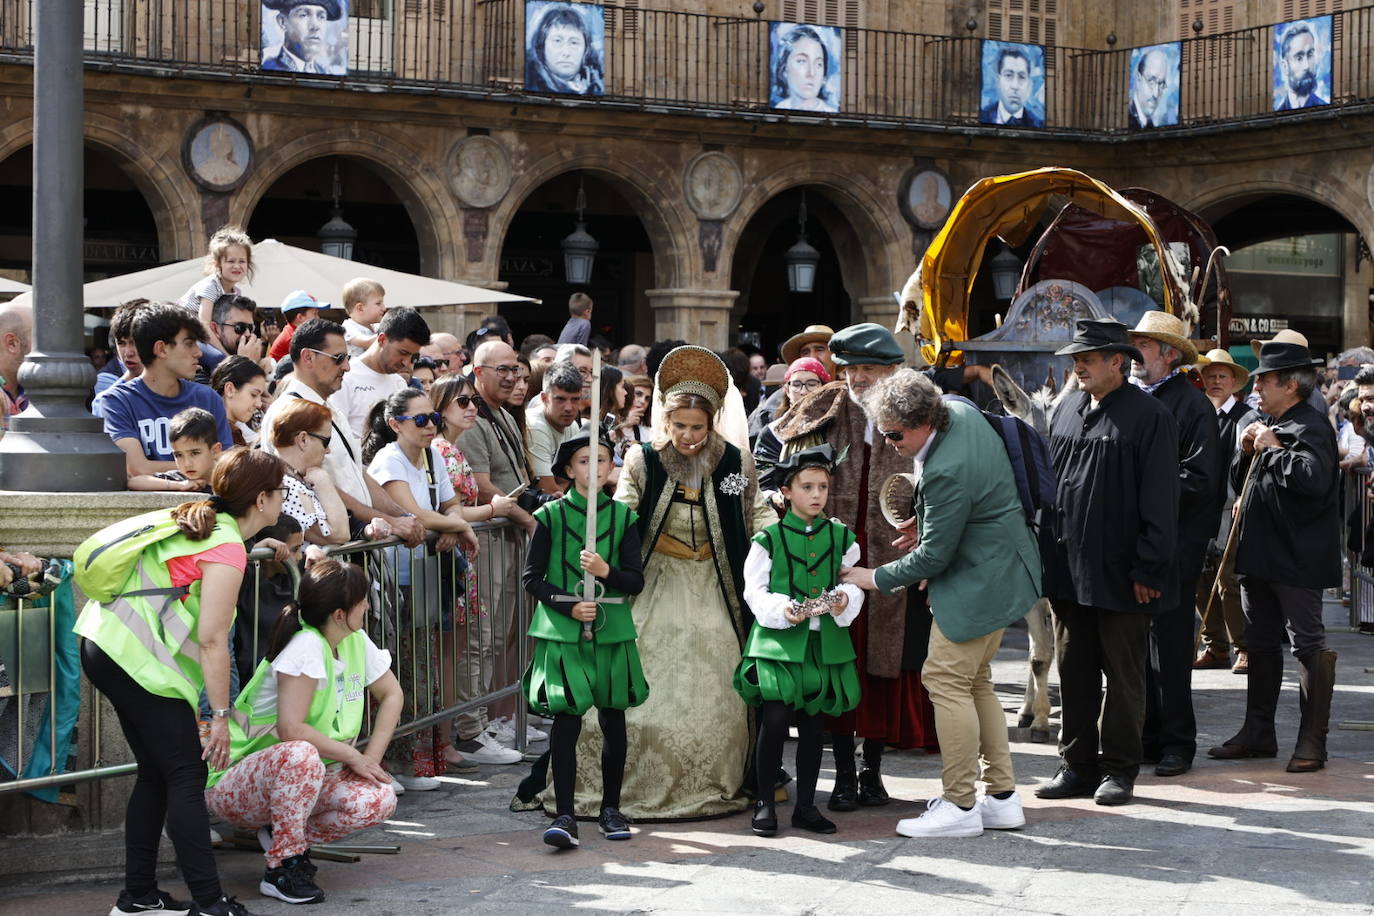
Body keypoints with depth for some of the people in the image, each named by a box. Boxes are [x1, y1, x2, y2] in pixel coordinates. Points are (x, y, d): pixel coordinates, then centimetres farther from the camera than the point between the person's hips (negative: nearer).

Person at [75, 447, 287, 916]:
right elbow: (211, 639, -17)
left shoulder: (193, 522, 15)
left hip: (105, 645, 10)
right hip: (137, 660, -10)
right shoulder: (227, 547, -14)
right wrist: (221, 716, -14)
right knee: (187, 777, -7)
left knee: (156, 774, 15)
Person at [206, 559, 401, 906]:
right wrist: (353, 756, -21)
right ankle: (282, 869, -22)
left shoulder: (356, 641, 0)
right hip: (235, 784, -7)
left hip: (299, 782, 7)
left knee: (379, 801, -18)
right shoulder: (306, 646, -24)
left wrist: (371, 759, -2)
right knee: (301, 755, -40)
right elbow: (291, 729, -32)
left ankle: (286, 834, 5)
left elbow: (391, 694, 12)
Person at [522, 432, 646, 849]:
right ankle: (564, 816, -6)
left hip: (613, 630, 2)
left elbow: (637, 580, 3)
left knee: (613, 718, 8)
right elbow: (532, 578, 1)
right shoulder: (551, 515, 1)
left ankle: (610, 809, 22)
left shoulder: (623, 516, 6)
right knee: (566, 718, -8)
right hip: (562, 632, -2)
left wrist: (607, 572, -16)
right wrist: (568, 606, -12)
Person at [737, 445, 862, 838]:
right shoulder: (768, 539, -1)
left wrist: (845, 600, -12)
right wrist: (782, 609, -19)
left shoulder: (841, 538, 8)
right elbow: (754, 589, -2)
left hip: (826, 640, 3)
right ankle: (764, 803, 4)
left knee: (813, 723, 8)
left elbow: (854, 583, 10)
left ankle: (805, 805, 18)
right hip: (778, 640, -3)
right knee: (775, 721, -10)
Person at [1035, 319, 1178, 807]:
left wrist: (1148, 568, -14)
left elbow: (1159, 499, -10)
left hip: (1119, 576, -6)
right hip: (1067, 568, 6)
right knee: (1073, 672, 10)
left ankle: (1119, 770, 12)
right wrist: (1043, 553, 10)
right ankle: (1078, 765, 19)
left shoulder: (1149, 416, -8)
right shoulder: (1066, 410, 11)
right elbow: (1046, 482, 16)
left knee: (1122, 676, 4)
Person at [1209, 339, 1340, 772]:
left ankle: (1312, 740, 1)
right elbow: (1240, 483, 23)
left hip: (1296, 557, -9)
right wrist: (1246, 452, 4)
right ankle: (1258, 732, 22)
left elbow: (1314, 477, -29)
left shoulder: (1311, 427, -11)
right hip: (1259, 554, 10)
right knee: (1261, 642, 14)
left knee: (1308, 643, -3)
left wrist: (1273, 448, -18)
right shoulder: (1266, 424, 17)